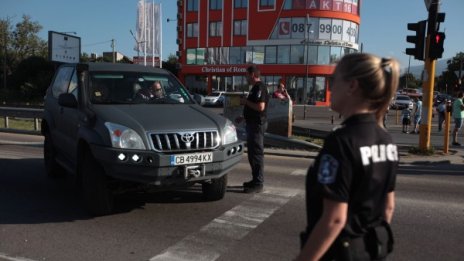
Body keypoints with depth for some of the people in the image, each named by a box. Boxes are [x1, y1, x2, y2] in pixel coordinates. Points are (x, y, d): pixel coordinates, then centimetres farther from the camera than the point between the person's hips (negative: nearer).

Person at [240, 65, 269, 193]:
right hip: (252, 123, 11)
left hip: (257, 124, -11)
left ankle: (258, 184, -3)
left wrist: (246, 102, -16)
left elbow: (260, 107, -27)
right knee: (252, 153, 16)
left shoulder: (259, 87, -16)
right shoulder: (256, 87, 17)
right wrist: (244, 117, 23)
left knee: (256, 153, -8)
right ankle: (256, 180, 26)